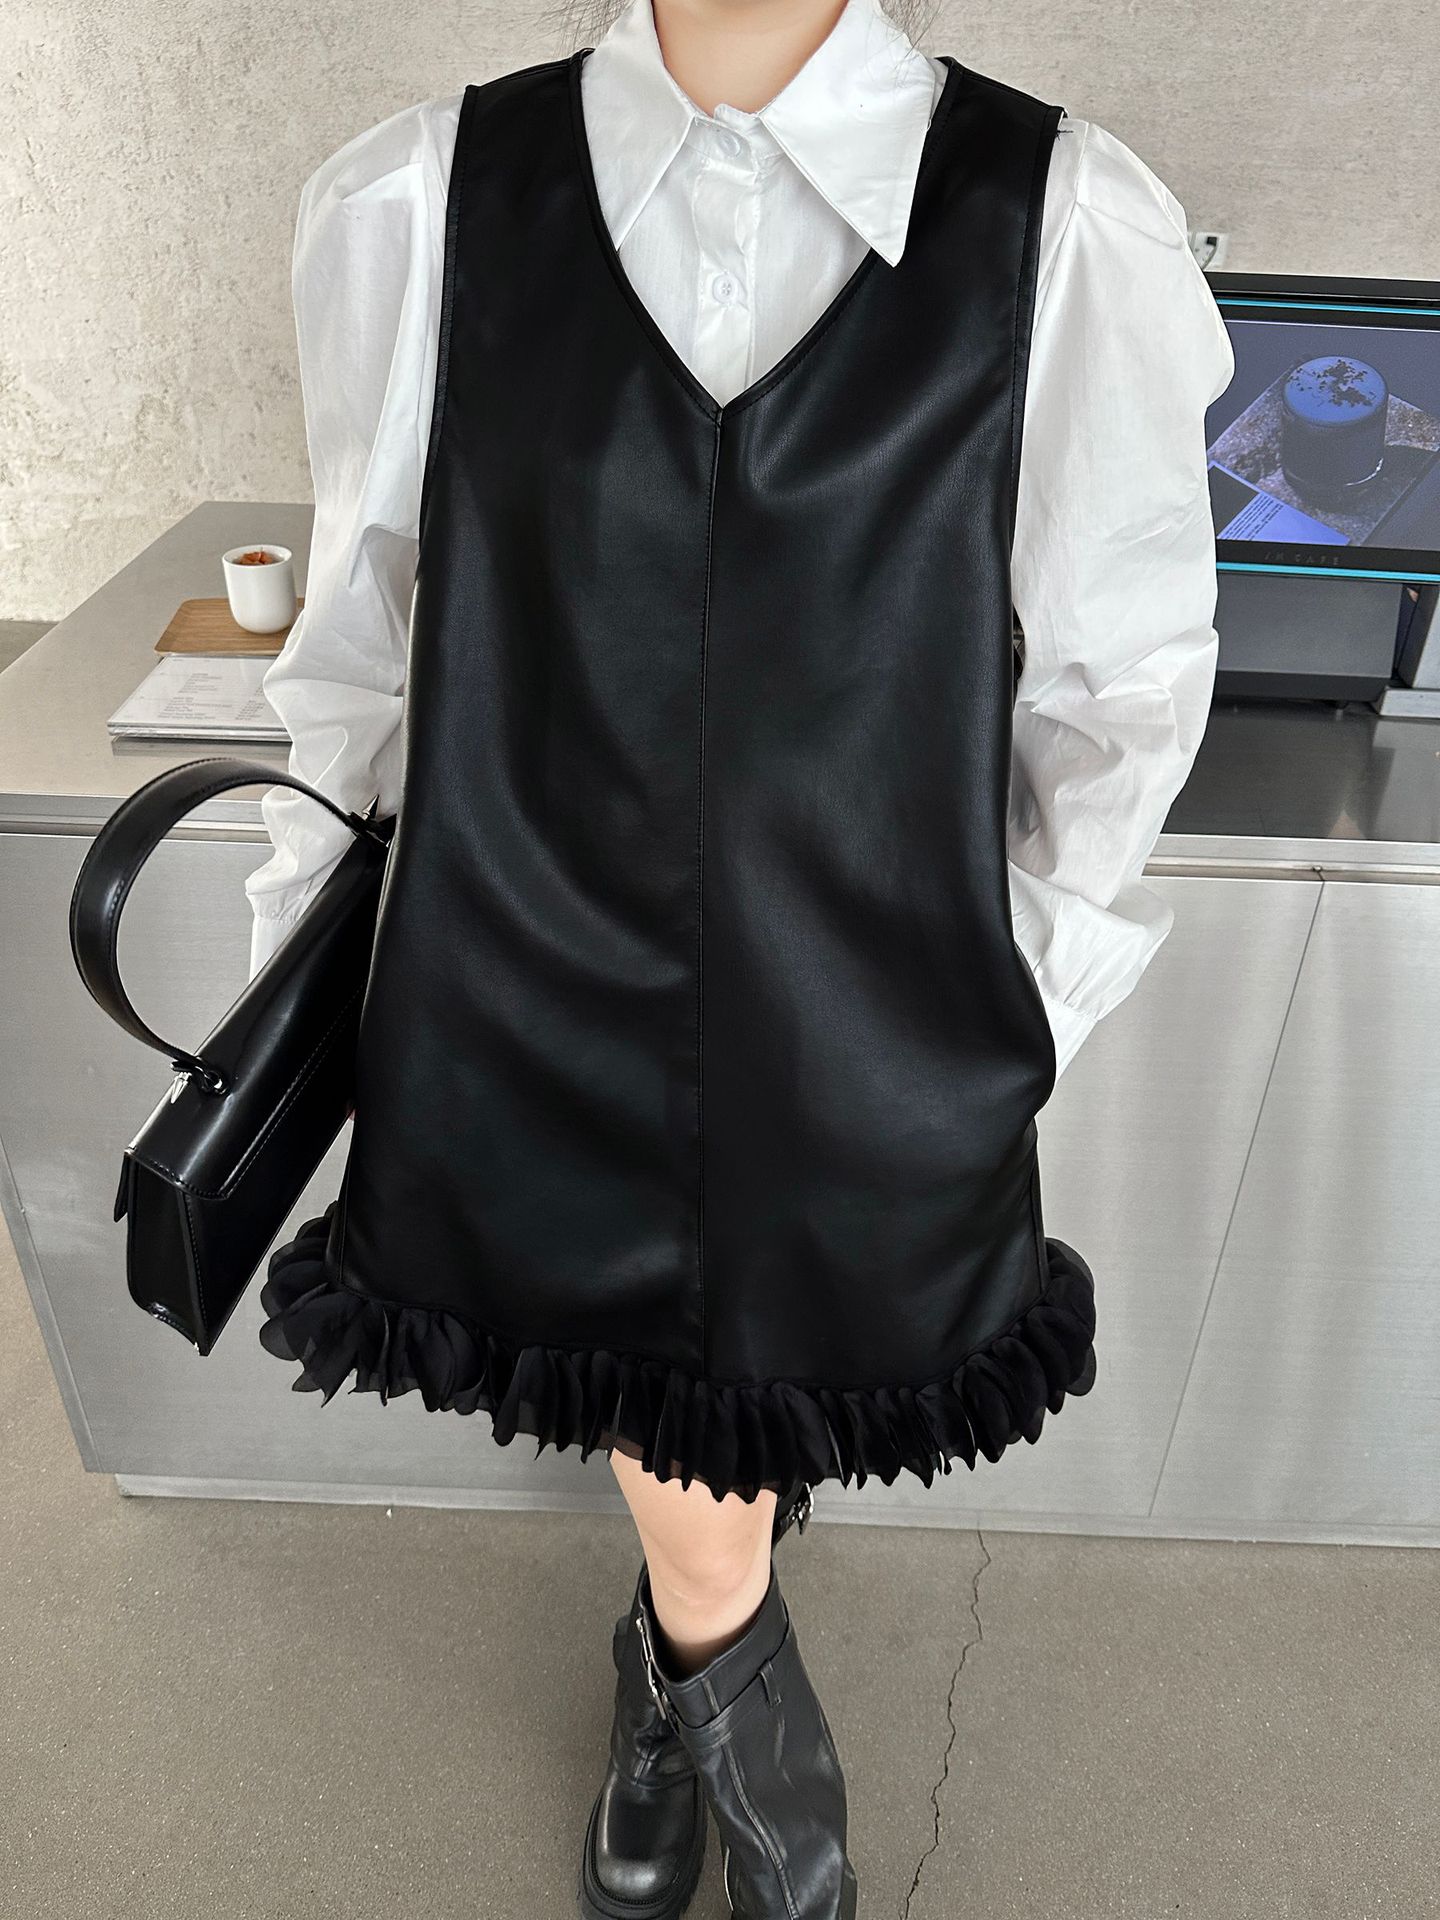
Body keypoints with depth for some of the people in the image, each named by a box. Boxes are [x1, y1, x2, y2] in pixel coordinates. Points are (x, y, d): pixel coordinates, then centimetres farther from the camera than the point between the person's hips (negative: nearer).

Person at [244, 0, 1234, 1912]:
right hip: (537, 1047, 1)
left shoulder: (1075, 227, -8)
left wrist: (1010, 1011, 4)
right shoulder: (416, 202, -3)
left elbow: (1124, 672, 1)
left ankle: (672, 1691, 62)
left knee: (725, 1491, 22)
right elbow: (365, 635, 6)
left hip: (870, 1075, 0)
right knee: (704, 1551, 17)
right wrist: (304, 962, 9)